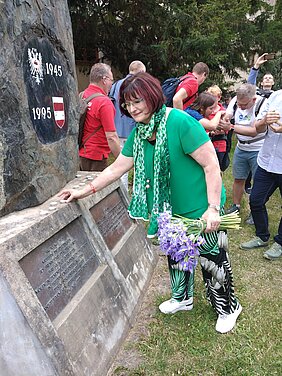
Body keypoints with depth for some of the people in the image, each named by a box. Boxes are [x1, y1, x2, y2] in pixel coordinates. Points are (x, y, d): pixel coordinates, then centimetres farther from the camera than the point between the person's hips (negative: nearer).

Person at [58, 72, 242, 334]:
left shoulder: (180, 122, -23)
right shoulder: (139, 132, 0)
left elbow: (211, 164, -22)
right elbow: (117, 167, 6)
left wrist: (213, 208, -23)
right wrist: (84, 191, 6)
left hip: (200, 208, -7)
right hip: (169, 209, 7)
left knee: (211, 258, 9)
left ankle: (228, 307, 35)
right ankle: (182, 298, 48)